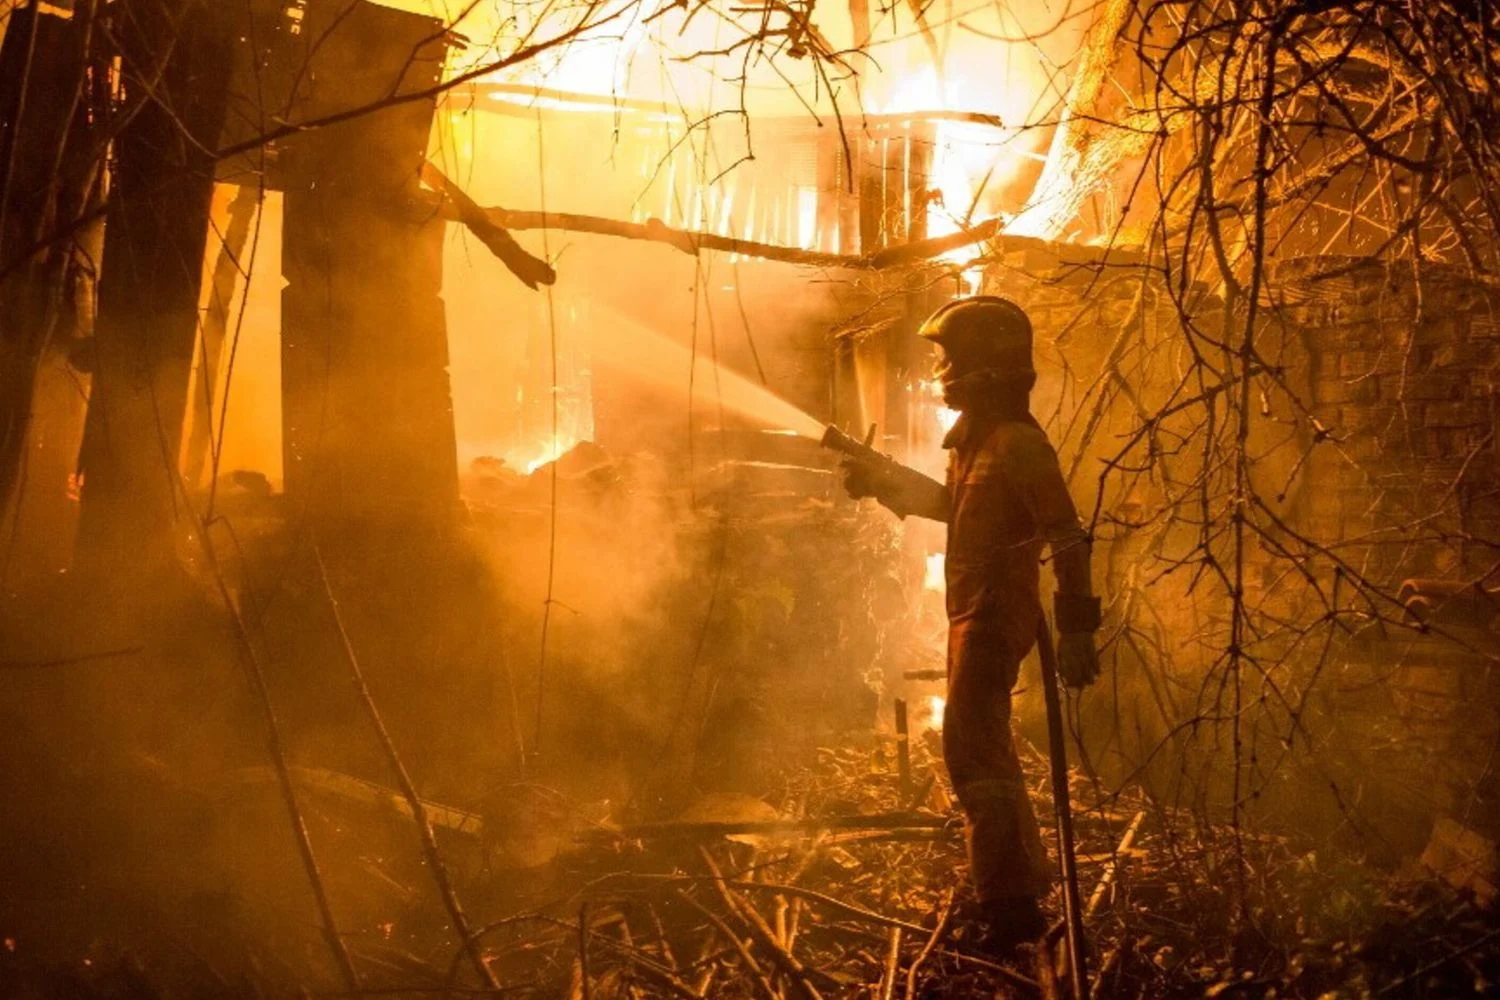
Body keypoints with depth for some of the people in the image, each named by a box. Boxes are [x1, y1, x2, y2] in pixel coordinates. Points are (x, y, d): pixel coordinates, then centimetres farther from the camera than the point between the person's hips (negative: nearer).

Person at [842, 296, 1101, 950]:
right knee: (984, 741, 19)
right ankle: (1024, 873, 33)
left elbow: (1068, 542, -20)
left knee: (972, 747, -11)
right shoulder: (974, 435, 11)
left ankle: (1009, 907, -6)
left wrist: (1076, 630, -23)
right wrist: (879, 480, 19)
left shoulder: (1019, 443, -18)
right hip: (972, 612, 10)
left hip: (997, 614, -10)